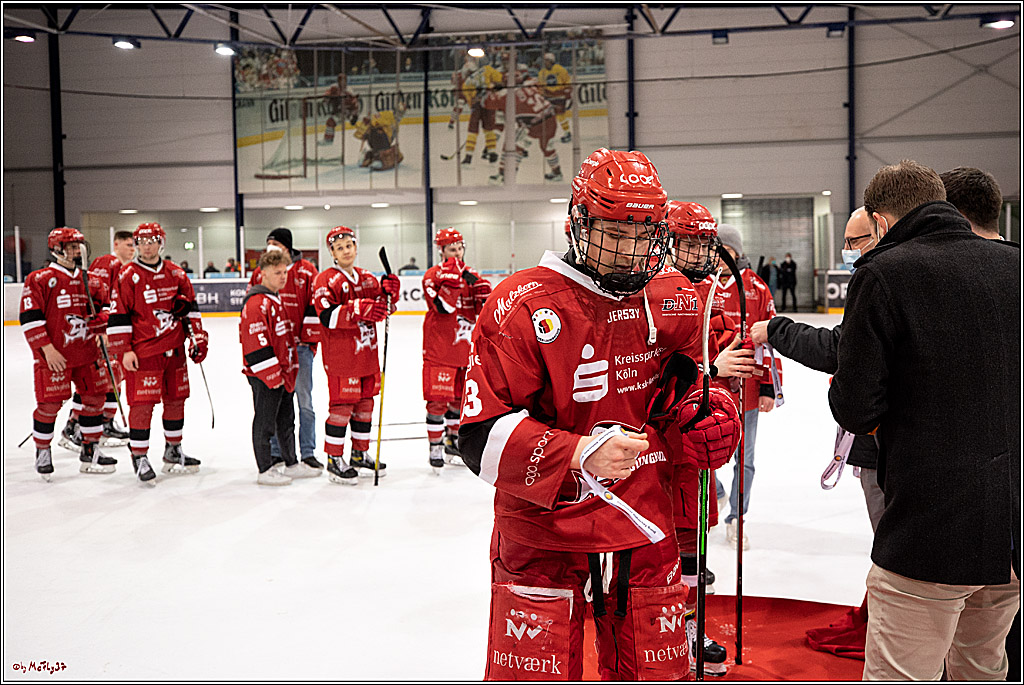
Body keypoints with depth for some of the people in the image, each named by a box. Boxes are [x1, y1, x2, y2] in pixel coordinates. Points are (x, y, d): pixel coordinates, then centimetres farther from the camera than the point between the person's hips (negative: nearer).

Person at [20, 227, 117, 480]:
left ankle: (89, 452, 20)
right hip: (53, 355, -6)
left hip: (86, 351, 6)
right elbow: (30, 318, -11)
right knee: (50, 403, -4)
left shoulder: (89, 281, 10)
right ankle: (42, 452, 17)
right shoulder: (40, 279, -7)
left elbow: (102, 310, 18)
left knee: (95, 397, 7)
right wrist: (47, 349, -16)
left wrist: (98, 320, -6)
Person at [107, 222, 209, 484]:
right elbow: (118, 315, -8)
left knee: (176, 399, 13)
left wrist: (197, 337, 10)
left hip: (174, 350, 5)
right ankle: (139, 457, 4)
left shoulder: (176, 273, 8)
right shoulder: (128, 275, -6)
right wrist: (124, 351, -12)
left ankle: (173, 452, 28)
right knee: (142, 403, -7)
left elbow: (190, 307, 16)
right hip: (142, 352, -5)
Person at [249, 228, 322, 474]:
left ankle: (308, 453, 10)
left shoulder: (306, 272, -1)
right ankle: (275, 453, 17)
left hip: (299, 345, -2)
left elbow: (315, 308, -2)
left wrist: (308, 339, -7)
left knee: (304, 400, 2)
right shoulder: (259, 274, 8)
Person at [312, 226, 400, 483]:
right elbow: (328, 315, -21)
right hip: (340, 356, -7)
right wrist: (359, 309, -32)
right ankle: (335, 461, 5)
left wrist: (387, 292, -6)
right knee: (342, 405, -6)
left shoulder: (367, 278, 14)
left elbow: (381, 310, 14)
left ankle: (360, 455, 26)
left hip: (367, 353, 7)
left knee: (365, 403, 13)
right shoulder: (326, 279, -9)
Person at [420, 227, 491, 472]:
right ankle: (435, 447, 3)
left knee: (460, 397, 14)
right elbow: (442, 307, -22)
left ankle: (453, 442, 30)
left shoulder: (471, 275, 11)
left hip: (465, 348, 6)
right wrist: (452, 279, -28)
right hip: (439, 349, -6)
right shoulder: (434, 275, -7)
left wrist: (484, 294, -9)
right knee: (438, 399, -6)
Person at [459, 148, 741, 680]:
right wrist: (580, 454, -29)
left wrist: (708, 414, -4)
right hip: (542, 535, -4)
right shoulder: (521, 306, -14)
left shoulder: (675, 304, 2)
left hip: (644, 531, 4)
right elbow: (482, 436, -17)